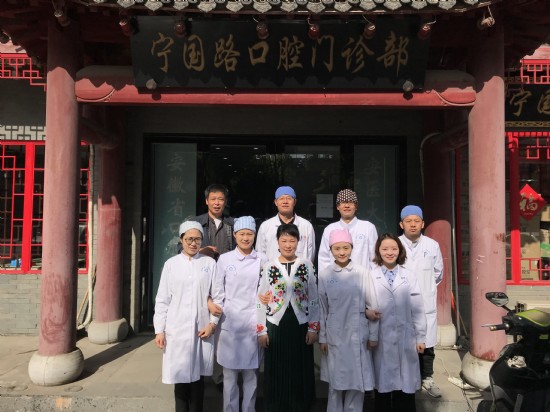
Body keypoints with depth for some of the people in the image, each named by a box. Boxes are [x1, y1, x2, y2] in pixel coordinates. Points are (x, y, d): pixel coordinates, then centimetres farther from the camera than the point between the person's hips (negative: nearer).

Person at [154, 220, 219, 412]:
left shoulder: (210, 263, 2)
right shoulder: (171, 264, 3)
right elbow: (162, 299, 3)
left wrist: (213, 323, -5)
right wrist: (159, 330, -1)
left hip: (202, 329, 0)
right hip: (177, 329, 0)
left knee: (197, 375, 9)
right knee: (180, 375, 5)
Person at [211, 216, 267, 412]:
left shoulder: (262, 259, 3)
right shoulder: (224, 259, 1)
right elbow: (218, 293, 3)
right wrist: (215, 321, 1)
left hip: (253, 323, 1)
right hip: (229, 322, 0)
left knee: (251, 373, 9)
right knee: (230, 373, 7)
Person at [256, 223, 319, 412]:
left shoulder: (307, 265, 1)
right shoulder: (268, 267, 0)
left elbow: (314, 299, 2)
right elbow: (261, 301, 0)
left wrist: (313, 328, -2)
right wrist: (261, 331, -3)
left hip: (301, 326, 0)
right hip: (276, 326, 0)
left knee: (300, 372, 7)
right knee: (277, 373, 6)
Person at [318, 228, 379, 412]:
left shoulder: (363, 272, -5)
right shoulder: (324, 275, -3)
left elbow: (372, 306, -1)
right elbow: (322, 309, 1)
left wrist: (373, 335, 1)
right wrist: (322, 337, 2)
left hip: (358, 334, 0)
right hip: (334, 335, 0)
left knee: (357, 379, 8)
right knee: (336, 380, 10)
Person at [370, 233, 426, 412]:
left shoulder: (409, 276, 6)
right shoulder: (370, 276, 0)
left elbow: (417, 309, 5)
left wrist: (421, 337, 4)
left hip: (406, 339, 1)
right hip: (381, 339, -1)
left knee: (405, 386, 8)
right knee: (383, 384, 8)